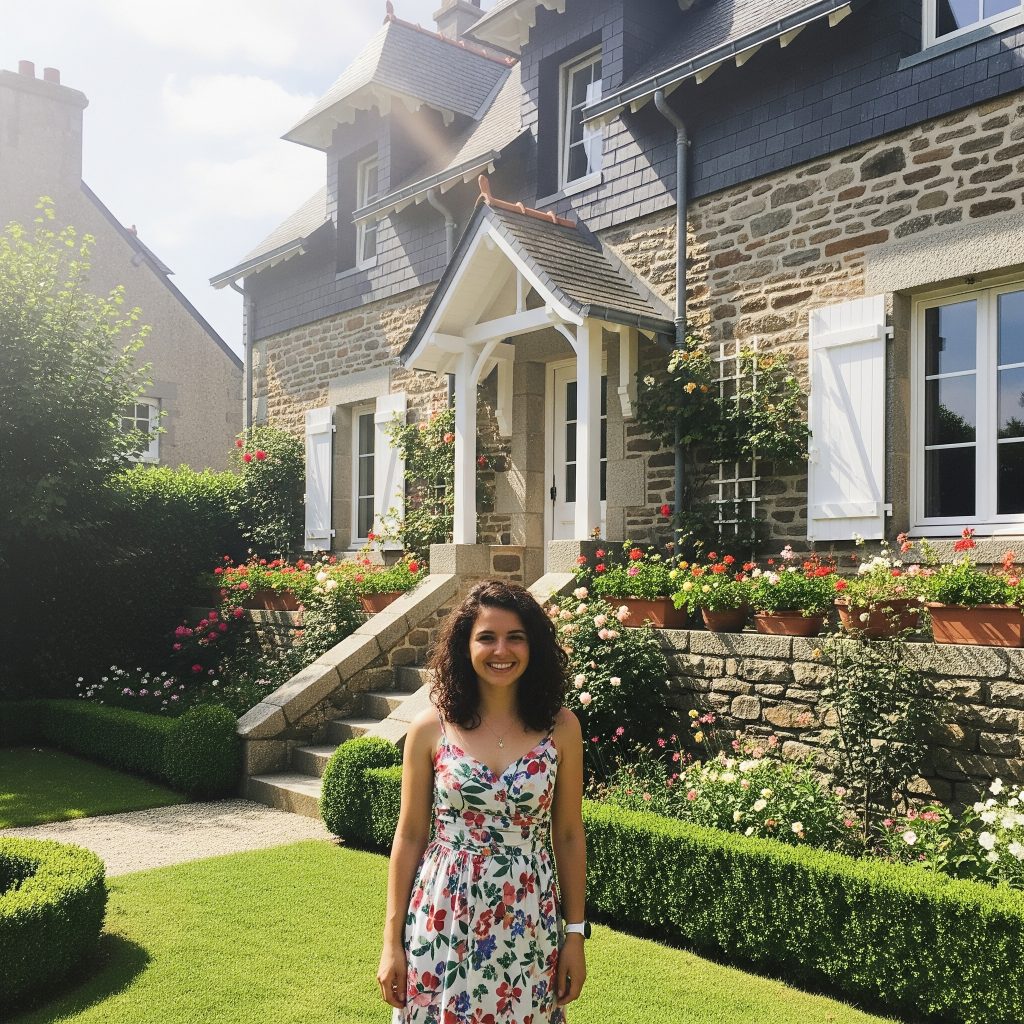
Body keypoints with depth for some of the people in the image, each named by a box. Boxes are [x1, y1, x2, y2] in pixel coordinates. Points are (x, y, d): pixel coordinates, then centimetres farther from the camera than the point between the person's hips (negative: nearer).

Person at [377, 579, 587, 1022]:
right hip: (443, 921, 0)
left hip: (528, 926, 1)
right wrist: (392, 941, 1)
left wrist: (575, 934, 4)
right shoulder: (431, 728, -5)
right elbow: (409, 837, 0)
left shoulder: (560, 728, -4)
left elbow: (568, 835, 3)